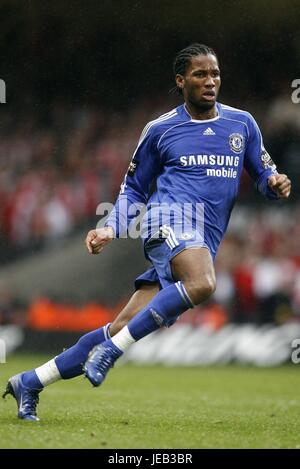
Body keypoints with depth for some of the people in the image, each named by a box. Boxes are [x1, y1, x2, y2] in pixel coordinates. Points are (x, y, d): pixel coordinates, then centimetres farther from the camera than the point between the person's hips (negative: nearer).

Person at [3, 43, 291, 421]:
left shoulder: (242, 123, 17)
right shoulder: (160, 130, 9)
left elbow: (264, 175, 22)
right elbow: (134, 189, 18)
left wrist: (275, 184, -2)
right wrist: (111, 229, 3)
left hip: (204, 242, 4)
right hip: (173, 216, -3)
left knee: (124, 330, -5)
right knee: (202, 283, -38)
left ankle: (31, 382, 5)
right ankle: (113, 348, -28)